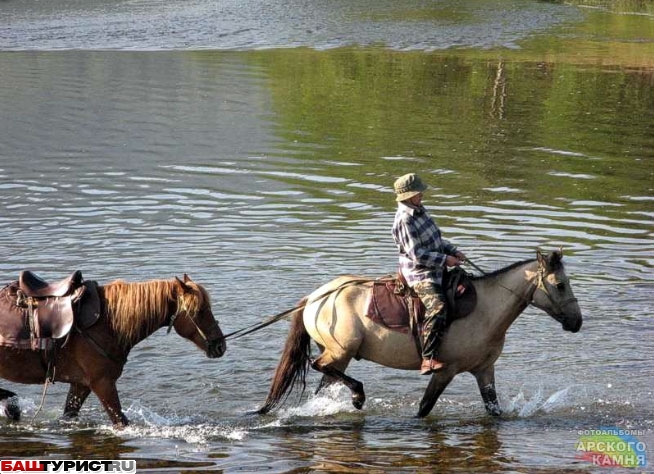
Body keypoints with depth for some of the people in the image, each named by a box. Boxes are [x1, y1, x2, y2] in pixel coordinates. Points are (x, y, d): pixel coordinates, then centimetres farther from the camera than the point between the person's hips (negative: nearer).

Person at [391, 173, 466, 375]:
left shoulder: (420, 211, 10)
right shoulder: (404, 220, -19)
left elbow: (435, 238, 23)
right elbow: (417, 254, -22)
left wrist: (453, 251, 10)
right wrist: (444, 259, -18)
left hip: (436, 270, 10)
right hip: (420, 274, -10)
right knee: (438, 307, -30)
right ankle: (428, 358, -37)